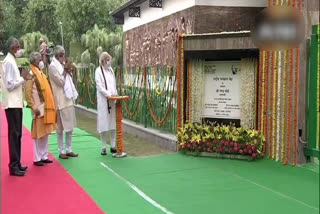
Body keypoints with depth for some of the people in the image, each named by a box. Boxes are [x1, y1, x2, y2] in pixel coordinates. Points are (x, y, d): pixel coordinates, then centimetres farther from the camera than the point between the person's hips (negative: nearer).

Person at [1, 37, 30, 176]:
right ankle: (13, 166, -2)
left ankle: (17, 163, 20)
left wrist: (22, 78, 4)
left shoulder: (12, 60, 15)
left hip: (16, 103, 10)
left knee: (17, 134, 13)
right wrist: (22, 78, -11)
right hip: (12, 103, -10)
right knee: (14, 134, -6)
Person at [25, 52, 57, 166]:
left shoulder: (40, 73, 14)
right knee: (38, 134, -1)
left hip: (46, 108, 8)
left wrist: (51, 105, 13)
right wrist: (34, 107, -20)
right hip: (39, 109, -8)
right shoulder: (31, 74, -11)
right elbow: (28, 93, -16)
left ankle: (44, 156, 21)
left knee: (45, 133, 12)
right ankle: (37, 158, 8)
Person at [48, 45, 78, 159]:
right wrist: (65, 72, -6)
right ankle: (61, 151, 8)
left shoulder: (63, 65, 14)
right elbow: (61, 82, -15)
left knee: (70, 125, 10)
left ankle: (69, 149, 18)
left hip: (68, 98, 8)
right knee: (61, 126, -1)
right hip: (60, 100, -8)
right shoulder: (53, 66, -9)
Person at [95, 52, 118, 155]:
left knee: (113, 122, 6)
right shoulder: (98, 71, -5)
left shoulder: (111, 69, 13)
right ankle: (104, 147, 6)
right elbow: (100, 87, -11)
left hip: (112, 100, 5)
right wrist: (109, 94, -20)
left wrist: (116, 94, 2)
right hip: (103, 100, -5)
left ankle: (113, 146, 13)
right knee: (103, 123, -2)